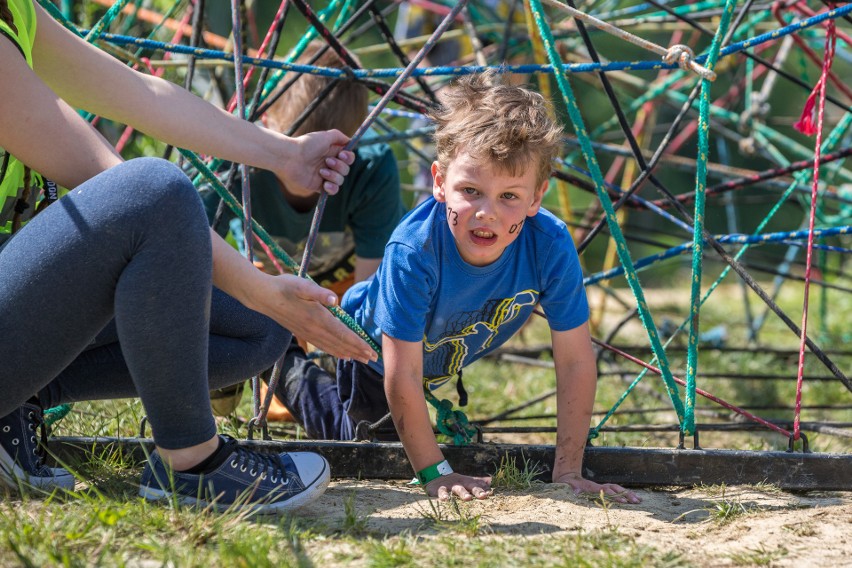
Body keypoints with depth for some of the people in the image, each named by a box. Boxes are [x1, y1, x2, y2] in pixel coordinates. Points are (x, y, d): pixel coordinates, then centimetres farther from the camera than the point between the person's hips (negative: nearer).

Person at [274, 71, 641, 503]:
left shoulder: (551, 247, -36)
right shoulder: (413, 251, -45)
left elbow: (575, 363, -27)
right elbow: (402, 376, -38)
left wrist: (568, 472, -27)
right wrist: (435, 474, -34)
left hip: (447, 361, 4)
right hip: (374, 350, -4)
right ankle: (297, 379, 39)